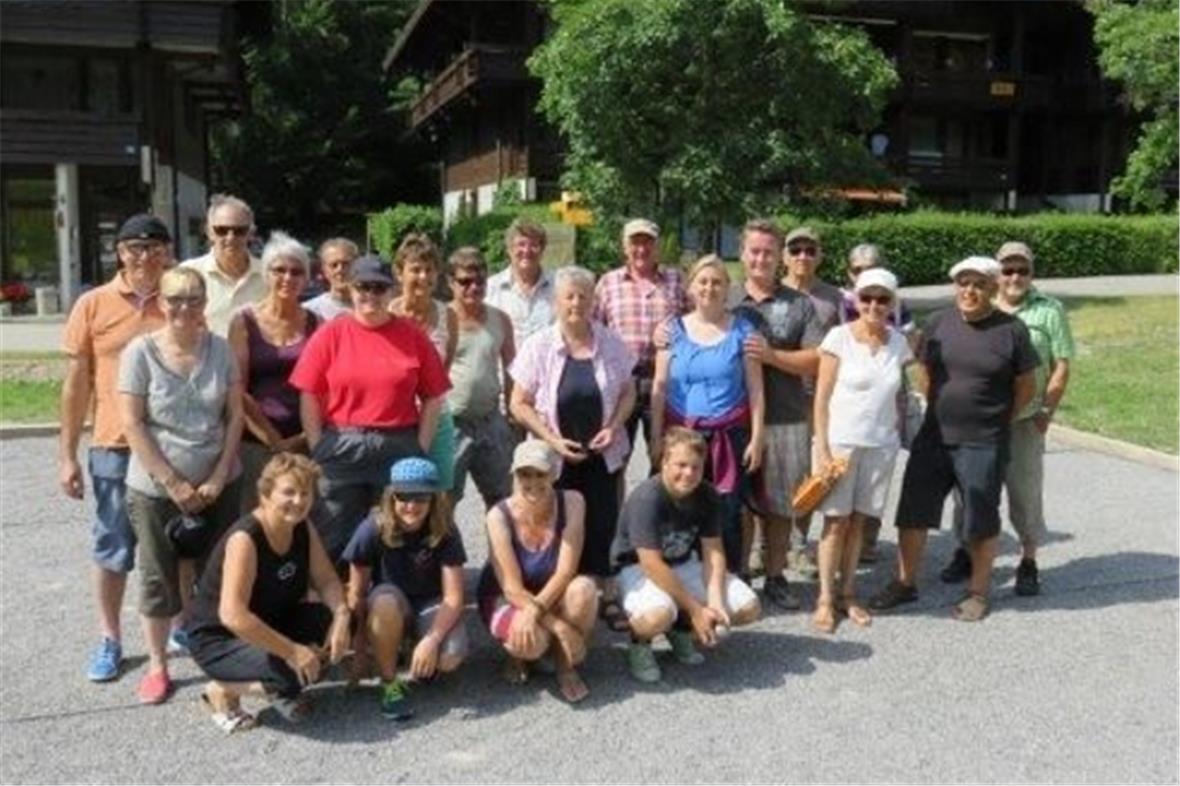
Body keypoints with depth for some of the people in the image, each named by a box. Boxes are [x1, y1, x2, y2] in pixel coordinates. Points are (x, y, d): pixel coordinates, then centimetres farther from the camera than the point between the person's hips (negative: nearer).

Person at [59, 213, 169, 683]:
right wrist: (67, 455, 0)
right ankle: (109, 640, 26)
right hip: (114, 448, 0)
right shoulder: (93, 305, -2)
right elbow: (77, 384, 1)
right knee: (112, 550, 11)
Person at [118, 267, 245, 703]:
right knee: (159, 575, 8)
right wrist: (173, 483, -12)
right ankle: (157, 665, 22)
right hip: (155, 489, -2)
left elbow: (235, 416, 1)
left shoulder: (220, 349, -1)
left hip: (218, 485, 2)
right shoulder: (140, 352, -9)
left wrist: (218, 478, -6)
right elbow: (132, 425, -10)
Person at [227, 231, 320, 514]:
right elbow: (237, 391, -3)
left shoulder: (315, 324, 8)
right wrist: (274, 440, -8)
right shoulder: (244, 322, 2)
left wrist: (311, 434, -7)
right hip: (257, 443, -1)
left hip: (306, 444, 2)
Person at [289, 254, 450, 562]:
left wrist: (420, 449, -3)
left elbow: (433, 399, 4)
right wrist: (319, 450, -6)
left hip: (399, 449, 1)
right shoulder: (329, 335, -1)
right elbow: (309, 398, 0)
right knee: (332, 542, 8)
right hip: (342, 450, -1)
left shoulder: (413, 336, 2)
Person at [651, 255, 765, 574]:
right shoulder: (674, 329, 7)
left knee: (728, 515, -1)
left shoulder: (742, 329, 5)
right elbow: (659, 386, 7)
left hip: (729, 437, -1)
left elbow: (755, 388, 5)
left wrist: (757, 437, 1)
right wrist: (656, 437, 1)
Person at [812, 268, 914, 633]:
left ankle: (847, 593, 19)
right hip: (840, 440, -3)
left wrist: (899, 432, 4)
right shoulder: (840, 337, -7)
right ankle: (825, 599, 9)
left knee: (858, 520, 9)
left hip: (881, 444, 4)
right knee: (836, 520, 0)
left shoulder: (898, 341, 5)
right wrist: (821, 447, -11)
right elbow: (821, 397, -7)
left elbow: (896, 394, 12)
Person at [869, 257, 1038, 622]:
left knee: (980, 520, 9)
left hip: (982, 445, -4)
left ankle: (978, 592, 25)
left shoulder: (1011, 330, -8)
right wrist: (939, 412, 9)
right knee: (913, 510, 8)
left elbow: (1026, 387, -1)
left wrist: (996, 421, 3)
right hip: (932, 437, 4)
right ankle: (905, 583, 23)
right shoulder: (938, 322, 3)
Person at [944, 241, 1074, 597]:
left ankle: (1028, 562, 21)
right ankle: (965, 552, 27)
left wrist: (1046, 412, -6)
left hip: (1024, 421, -2)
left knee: (1025, 493, 5)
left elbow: (1061, 366, -2)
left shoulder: (1048, 310, -2)